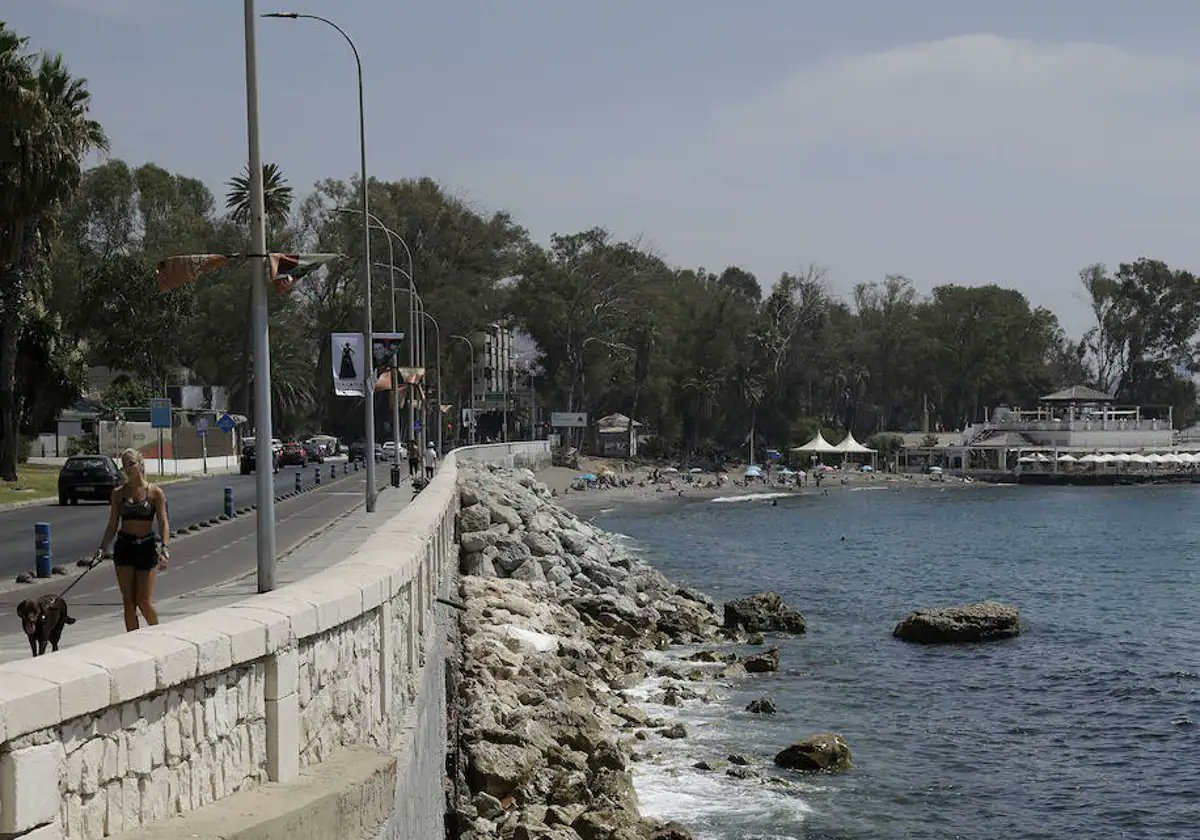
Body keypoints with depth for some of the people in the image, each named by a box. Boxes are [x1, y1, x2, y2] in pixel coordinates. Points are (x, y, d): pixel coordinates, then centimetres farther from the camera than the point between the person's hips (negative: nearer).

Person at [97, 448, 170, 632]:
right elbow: (112, 525, 10)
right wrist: (102, 548, -3)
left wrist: (164, 550, -20)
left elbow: (163, 523, -8)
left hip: (146, 547, -3)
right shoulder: (118, 493, 6)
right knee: (128, 602, 1)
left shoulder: (155, 492, -3)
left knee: (144, 602, -4)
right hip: (124, 547, 3)